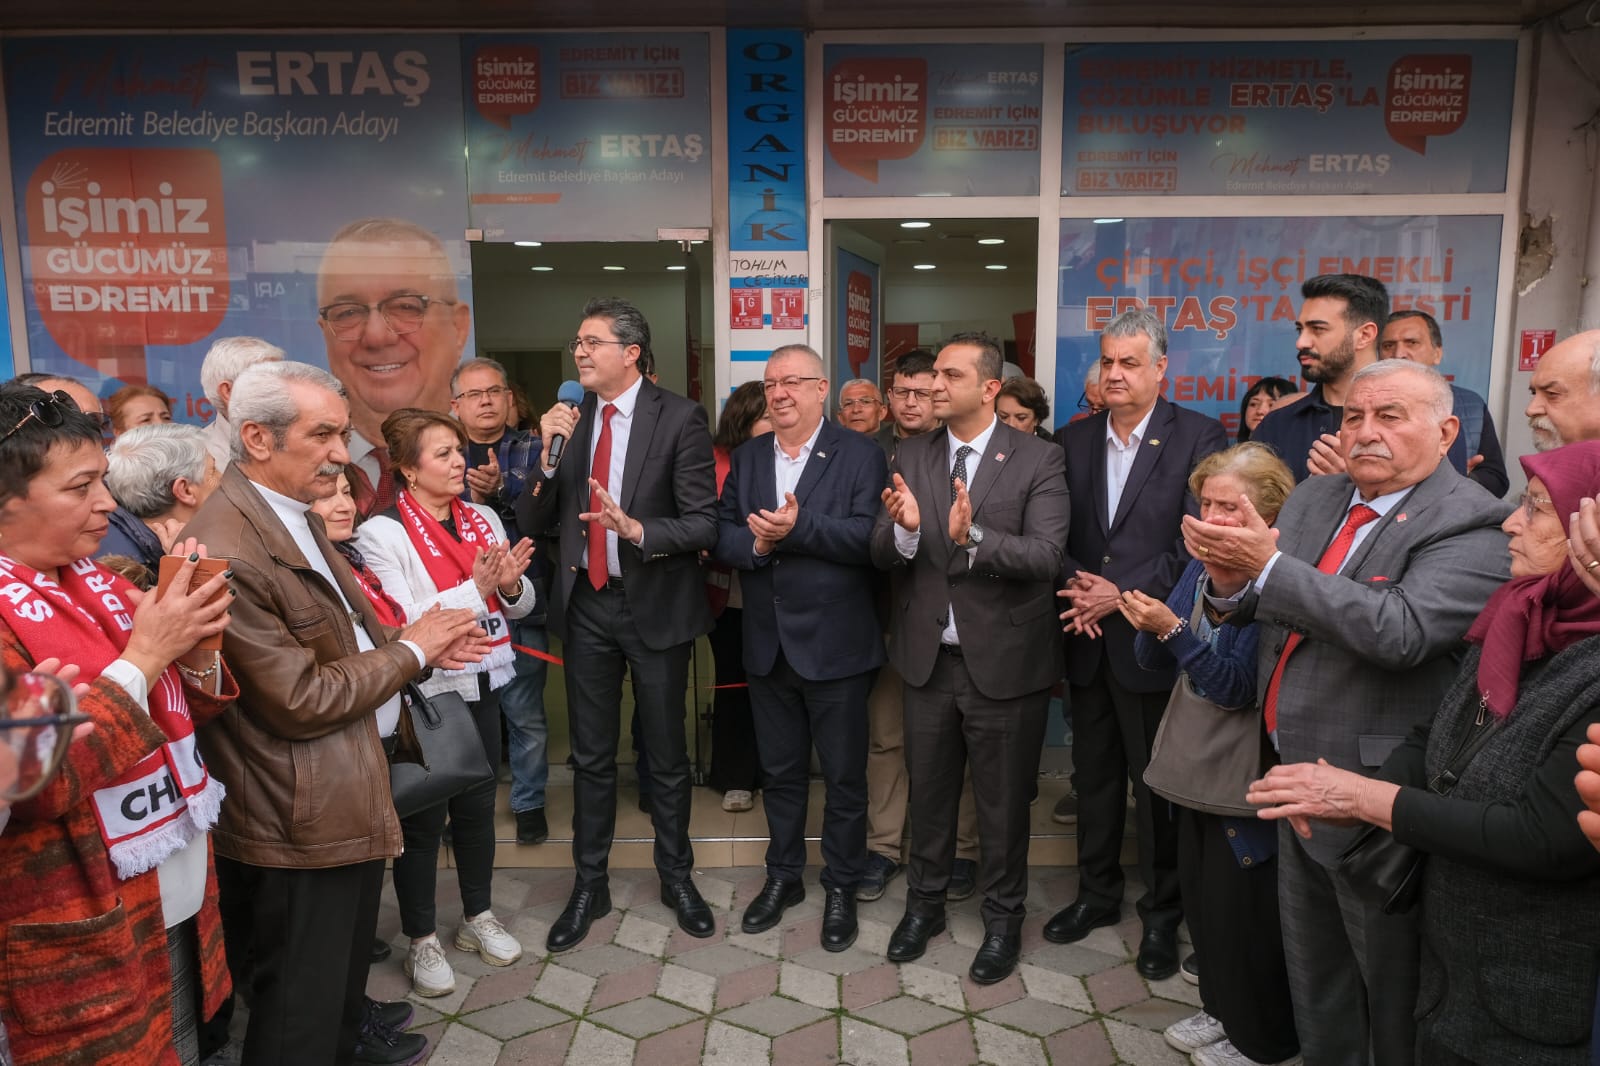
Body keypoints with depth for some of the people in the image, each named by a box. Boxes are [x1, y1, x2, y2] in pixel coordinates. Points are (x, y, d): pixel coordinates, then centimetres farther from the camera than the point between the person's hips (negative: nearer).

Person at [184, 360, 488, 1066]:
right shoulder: (227, 553, -29)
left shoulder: (294, 514, 4)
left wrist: (419, 642, -4)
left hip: (353, 786, 10)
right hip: (301, 818, -10)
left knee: (350, 948, 32)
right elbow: (301, 701, -26)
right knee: (299, 1008, 11)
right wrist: (411, 650, -15)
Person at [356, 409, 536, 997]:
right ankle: (421, 939, 25)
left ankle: (478, 917, 36)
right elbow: (401, 624, -19)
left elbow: (520, 604, 7)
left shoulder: (483, 518, 3)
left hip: (481, 685, 5)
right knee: (423, 817, 8)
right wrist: (475, 588, -26)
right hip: (423, 693, -5)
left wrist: (510, 583, -16)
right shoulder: (383, 533, -13)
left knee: (478, 805, 17)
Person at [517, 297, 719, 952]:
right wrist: (548, 455, -13)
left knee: (667, 754, 12)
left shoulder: (679, 419, -10)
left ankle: (676, 877, 32)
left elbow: (705, 524, -14)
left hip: (656, 605, -3)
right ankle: (589, 886, 31)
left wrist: (637, 530, -28)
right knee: (591, 755, 14)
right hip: (586, 604, 4)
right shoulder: (568, 421, 3)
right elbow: (534, 524, 1)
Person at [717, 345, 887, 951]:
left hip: (836, 646, -4)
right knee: (780, 771, 18)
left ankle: (841, 888, 27)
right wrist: (755, 544, -18)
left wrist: (799, 528, -27)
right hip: (768, 645, 5)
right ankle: (783, 876, 36)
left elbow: (868, 537, -19)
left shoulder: (859, 456, -6)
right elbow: (722, 535, 1)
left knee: (844, 776, 9)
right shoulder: (747, 459, 9)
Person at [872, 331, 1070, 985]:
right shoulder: (911, 457, 2)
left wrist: (973, 538, -35)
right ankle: (924, 902, 40)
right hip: (928, 657, 3)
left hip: (1005, 661, -3)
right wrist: (905, 528, -27)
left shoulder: (1037, 461, -8)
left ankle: (1002, 918, 34)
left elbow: (1045, 557, -19)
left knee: (1003, 801, 12)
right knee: (928, 791, 19)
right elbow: (882, 555, -4)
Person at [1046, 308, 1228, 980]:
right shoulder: (1073, 439, 8)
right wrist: (1075, 583, -11)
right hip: (1088, 640, 4)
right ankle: (1097, 893, 35)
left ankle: (1162, 914, 27)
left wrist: (1125, 594, -17)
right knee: (1093, 774, 17)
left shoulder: (1199, 438, -7)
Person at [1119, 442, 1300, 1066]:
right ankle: (1222, 1008, 42)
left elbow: (1238, 688, -24)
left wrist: (1173, 629, -31)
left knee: (1244, 910, 8)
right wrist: (1148, 628, -17)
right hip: (1197, 763, 7)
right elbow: (1154, 661, 3)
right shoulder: (1202, 567, 2)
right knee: (1201, 897, 20)